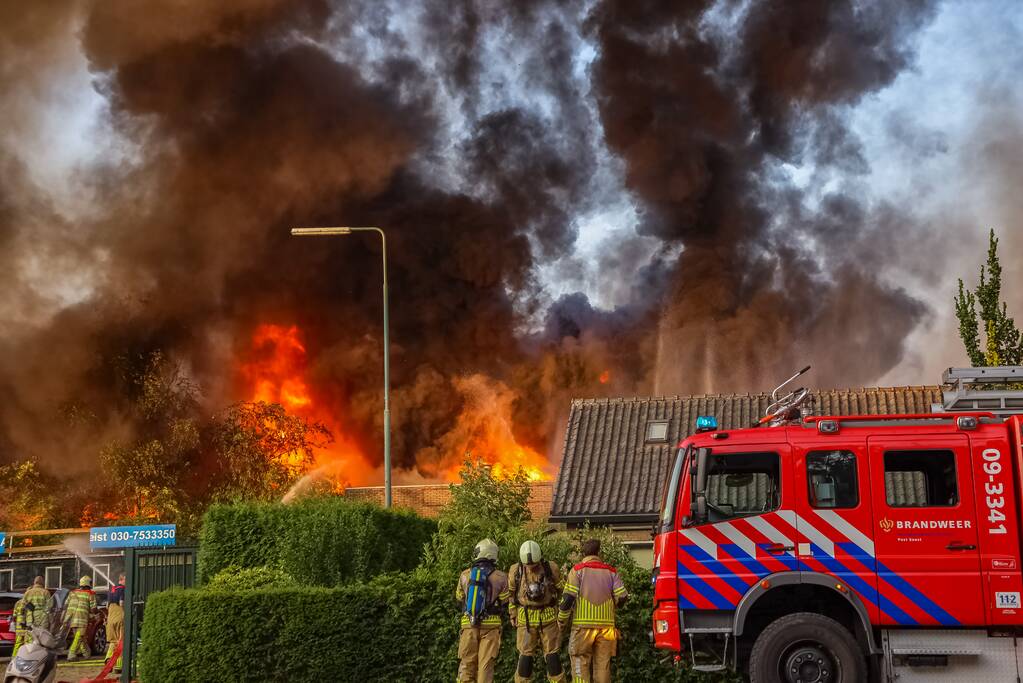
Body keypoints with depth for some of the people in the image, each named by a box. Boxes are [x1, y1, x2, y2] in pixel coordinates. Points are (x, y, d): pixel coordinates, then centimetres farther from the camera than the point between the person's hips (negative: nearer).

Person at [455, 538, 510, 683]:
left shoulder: (465, 575, -1)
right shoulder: (500, 577, -7)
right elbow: (504, 602, 5)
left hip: (468, 624, 1)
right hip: (491, 624, -1)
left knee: (467, 662, 9)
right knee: (486, 664, 2)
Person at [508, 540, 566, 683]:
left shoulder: (551, 569, -7)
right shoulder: (515, 571, -4)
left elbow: (561, 593, 4)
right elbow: (511, 594, 10)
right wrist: (513, 615, 11)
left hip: (548, 618, -1)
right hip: (526, 618, 1)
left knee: (553, 656, 1)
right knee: (525, 656, 2)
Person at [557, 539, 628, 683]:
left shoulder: (578, 570, -1)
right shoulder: (611, 571, 8)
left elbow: (568, 597, -9)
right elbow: (622, 597, 2)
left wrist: (561, 619, 4)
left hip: (583, 624, -3)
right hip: (606, 625, 3)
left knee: (581, 664, 2)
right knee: (602, 664, 11)